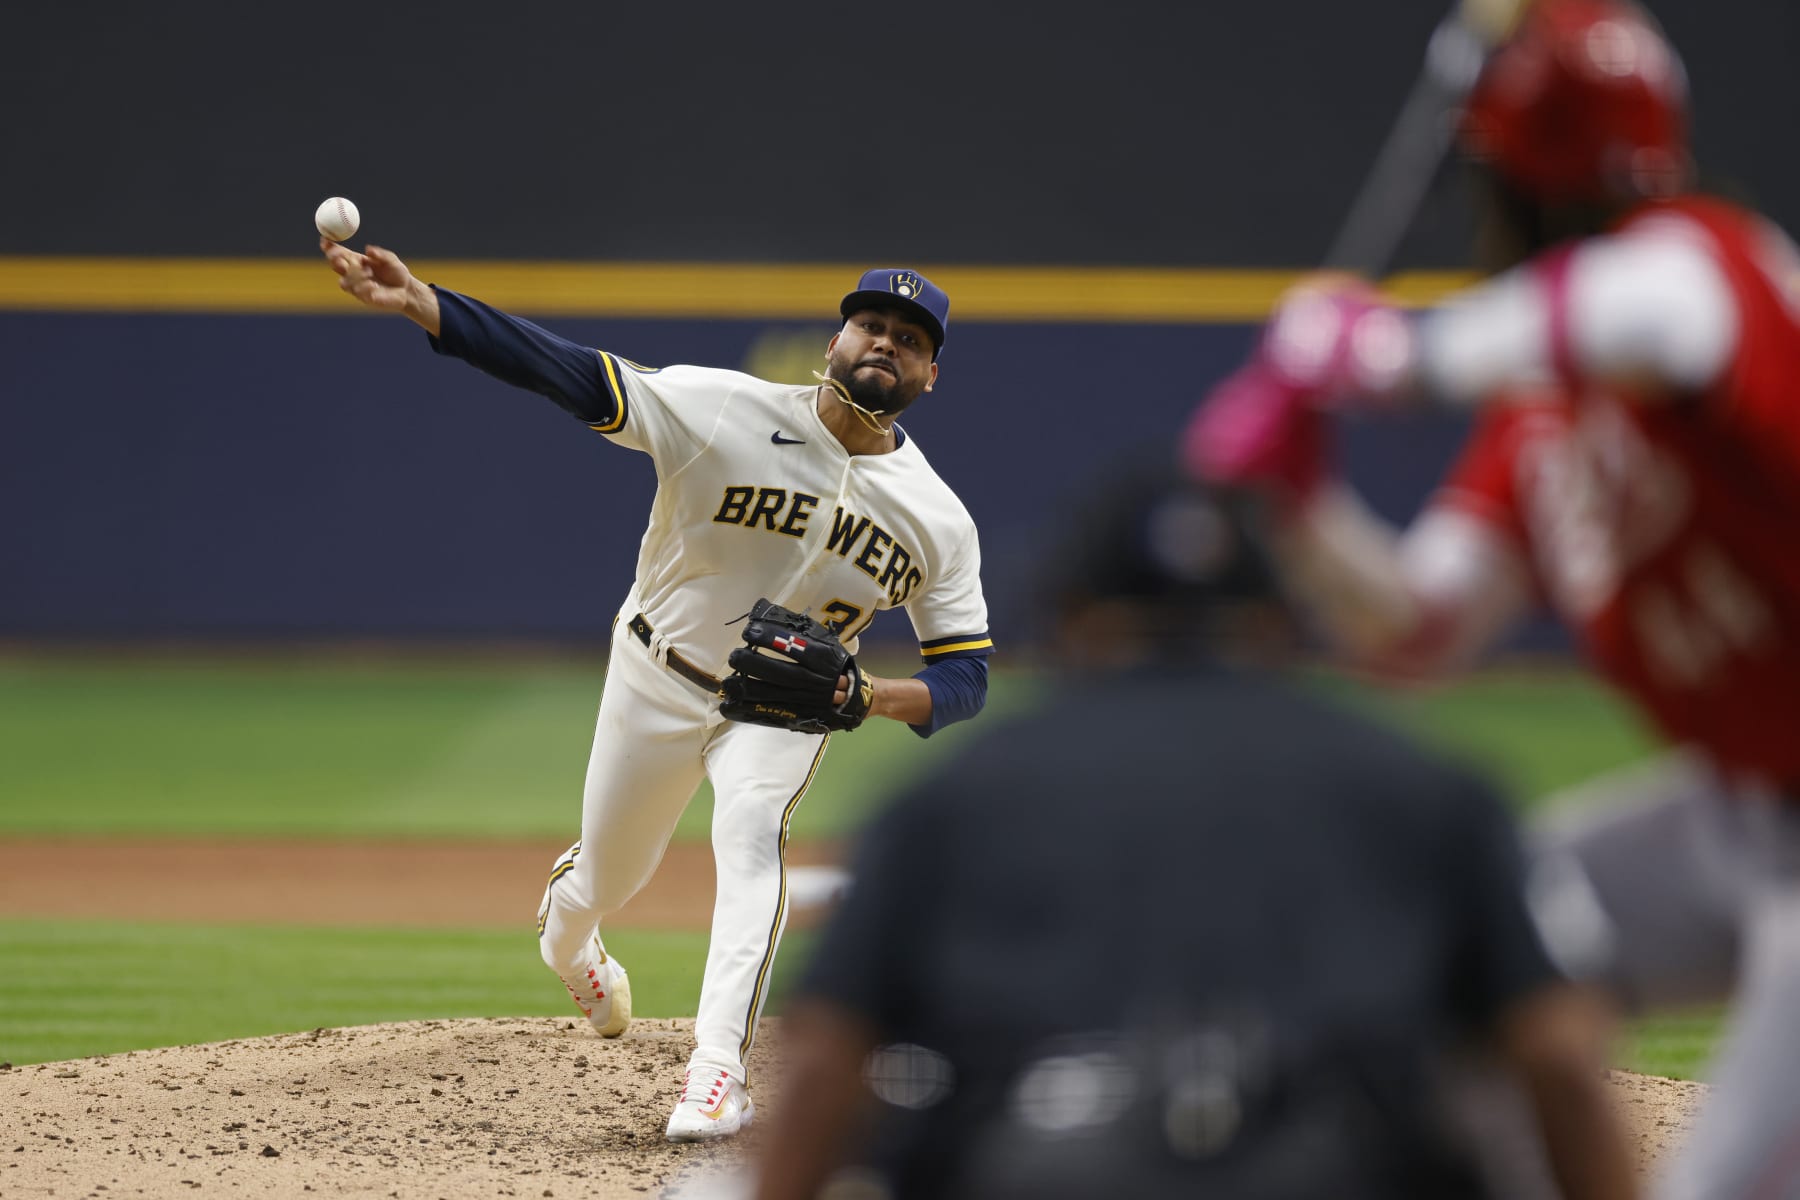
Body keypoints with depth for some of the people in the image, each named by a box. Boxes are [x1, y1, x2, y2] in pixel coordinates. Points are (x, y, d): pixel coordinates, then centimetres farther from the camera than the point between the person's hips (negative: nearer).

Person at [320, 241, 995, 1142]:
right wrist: (418, 303, -42)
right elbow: (567, 372, -31)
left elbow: (966, 674, -11)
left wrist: (864, 696, -33)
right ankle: (564, 939, 53)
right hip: (658, 682, 0)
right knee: (610, 873, 14)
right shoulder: (727, 410, -23)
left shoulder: (939, 520, -15)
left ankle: (717, 1068, -34)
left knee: (750, 831, -29)